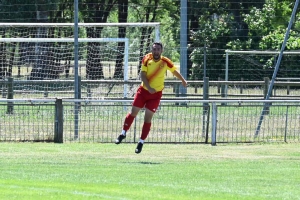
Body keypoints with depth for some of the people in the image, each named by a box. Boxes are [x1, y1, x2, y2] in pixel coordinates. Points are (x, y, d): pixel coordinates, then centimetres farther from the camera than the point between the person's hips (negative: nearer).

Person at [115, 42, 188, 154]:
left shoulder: (165, 62, -9)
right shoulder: (146, 59, -8)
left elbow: (175, 71, 8)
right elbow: (143, 75, -13)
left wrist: (183, 81, 22)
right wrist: (149, 87, -26)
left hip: (156, 94, -1)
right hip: (143, 90, 1)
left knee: (148, 118, -4)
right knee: (133, 113, 6)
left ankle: (141, 142, 7)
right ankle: (123, 134, 25)